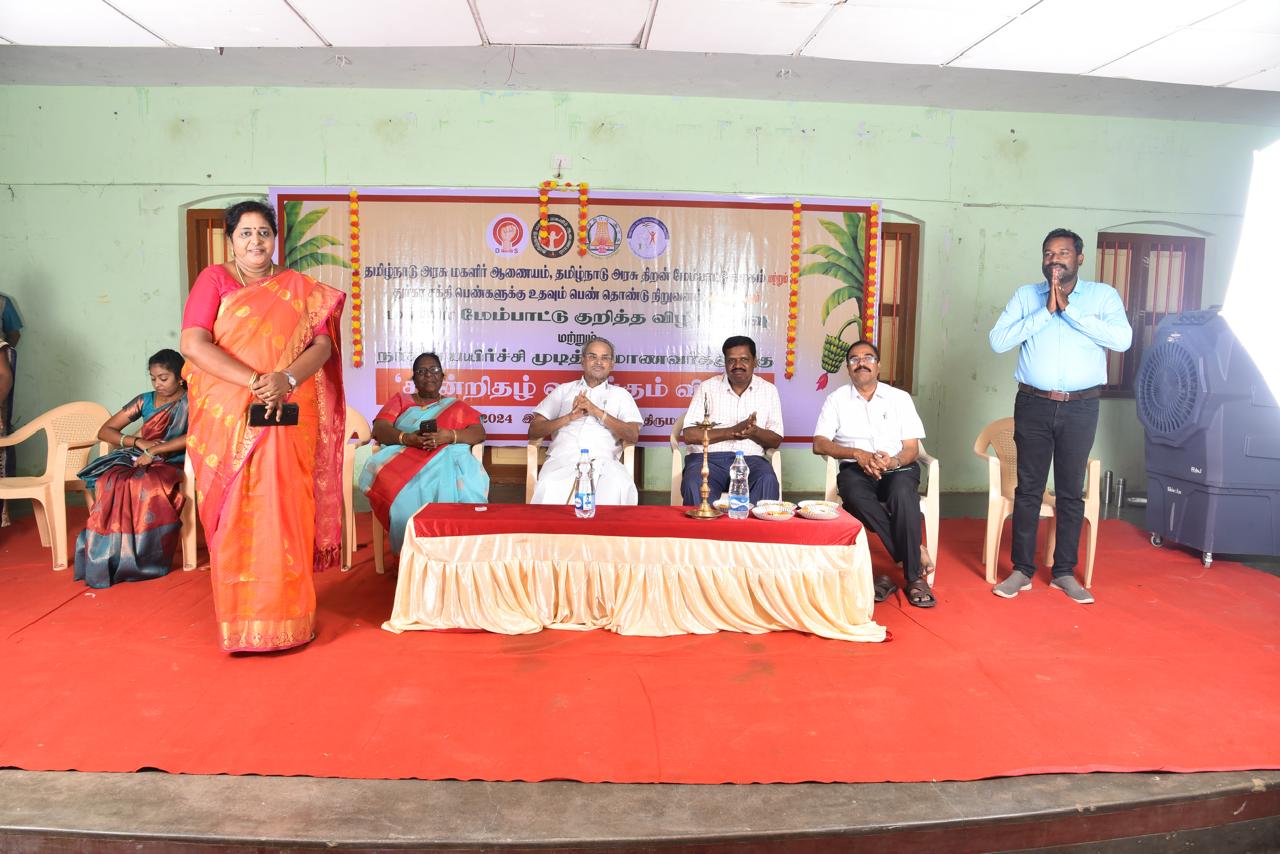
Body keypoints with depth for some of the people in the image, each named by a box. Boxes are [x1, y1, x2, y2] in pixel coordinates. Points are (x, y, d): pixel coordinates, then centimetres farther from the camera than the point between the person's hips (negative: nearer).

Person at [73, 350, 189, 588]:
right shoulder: (145, 401, 14)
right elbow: (105, 431, 14)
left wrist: (155, 451, -21)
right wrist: (139, 442, -4)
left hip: (172, 465, -4)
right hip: (139, 460, 4)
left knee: (145, 485, -37)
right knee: (111, 483, -30)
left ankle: (142, 558, -28)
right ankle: (110, 557, -29)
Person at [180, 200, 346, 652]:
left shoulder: (300, 288, 11)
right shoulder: (214, 279, 5)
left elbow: (323, 344, 1)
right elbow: (192, 343, -8)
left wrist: (286, 379, -17)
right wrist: (254, 381, -18)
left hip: (288, 420, 2)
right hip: (229, 419, -1)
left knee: (285, 517, 2)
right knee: (235, 519, 1)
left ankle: (286, 617, 12)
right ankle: (239, 621, 11)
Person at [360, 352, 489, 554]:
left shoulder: (456, 406, 26)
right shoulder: (400, 400, 26)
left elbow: (479, 433, 10)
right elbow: (379, 429, 9)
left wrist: (449, 436, -12)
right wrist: (407, 438, -14)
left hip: (447, 457, 0)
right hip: (404, 456, 0)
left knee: (454, 483, -39)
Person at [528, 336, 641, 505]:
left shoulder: (620, 395, 22)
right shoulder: (563, 390, 23)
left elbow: (633, 436, 5)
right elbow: (533, 431, 14)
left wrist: (597, 411, -3)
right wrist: (569, 417, -1)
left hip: (603, 460, 0)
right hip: (564, 458, 0)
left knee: (620, 487, -35)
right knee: (549, 487, -35)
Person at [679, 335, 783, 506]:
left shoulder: (768, 390, 13)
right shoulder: (707, 387, 8)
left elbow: (776, 440, 11)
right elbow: (689, 435, -2)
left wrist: (754, 432, -13)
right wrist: (732, 432, -12)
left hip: (750, 459, 2)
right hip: (708, 457, -1)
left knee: (768, 481, -32)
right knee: (695, 485, -35)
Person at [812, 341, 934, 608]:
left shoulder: (900, 398, 11)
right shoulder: (836, 400, 11)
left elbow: (912, 449, 5)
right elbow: (819, 444, 1)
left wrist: (894, 461, -18)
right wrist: (858, 454, -14)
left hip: (898, 467, 0)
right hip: (856, 469, 0)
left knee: (903, 493, -36)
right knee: (855, 494, -36)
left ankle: (914, 576, -27)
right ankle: (917, 552, -25)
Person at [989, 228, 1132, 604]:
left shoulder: (1103, 295, 3)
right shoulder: (1026, 295, 6)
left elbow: (1122, 339, -14)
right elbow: (998, 340, -7)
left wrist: (1069, 308, -15)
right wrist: (1046, 311, -13)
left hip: (1080, 407, 0)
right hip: (1033, 404, 0)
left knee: (1071, 491, 7)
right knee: (1028, 488, 5)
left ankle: (1064, 572, 18)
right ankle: (1022, 570, 13)